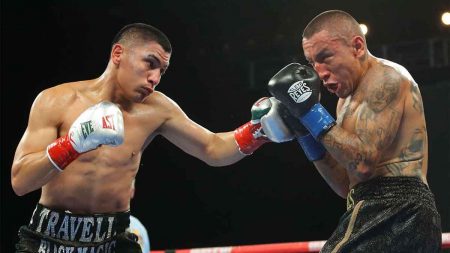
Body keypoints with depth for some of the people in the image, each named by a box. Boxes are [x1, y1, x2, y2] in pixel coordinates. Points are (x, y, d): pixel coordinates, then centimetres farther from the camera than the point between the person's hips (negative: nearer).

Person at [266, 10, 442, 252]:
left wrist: (310, 108, -13)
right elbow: (348, 186, 18)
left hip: (393, 212, -10)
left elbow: (362, 164, -18)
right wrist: (305, 131, 10)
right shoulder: (348, 99, 22)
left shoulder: (385, 77, -7)